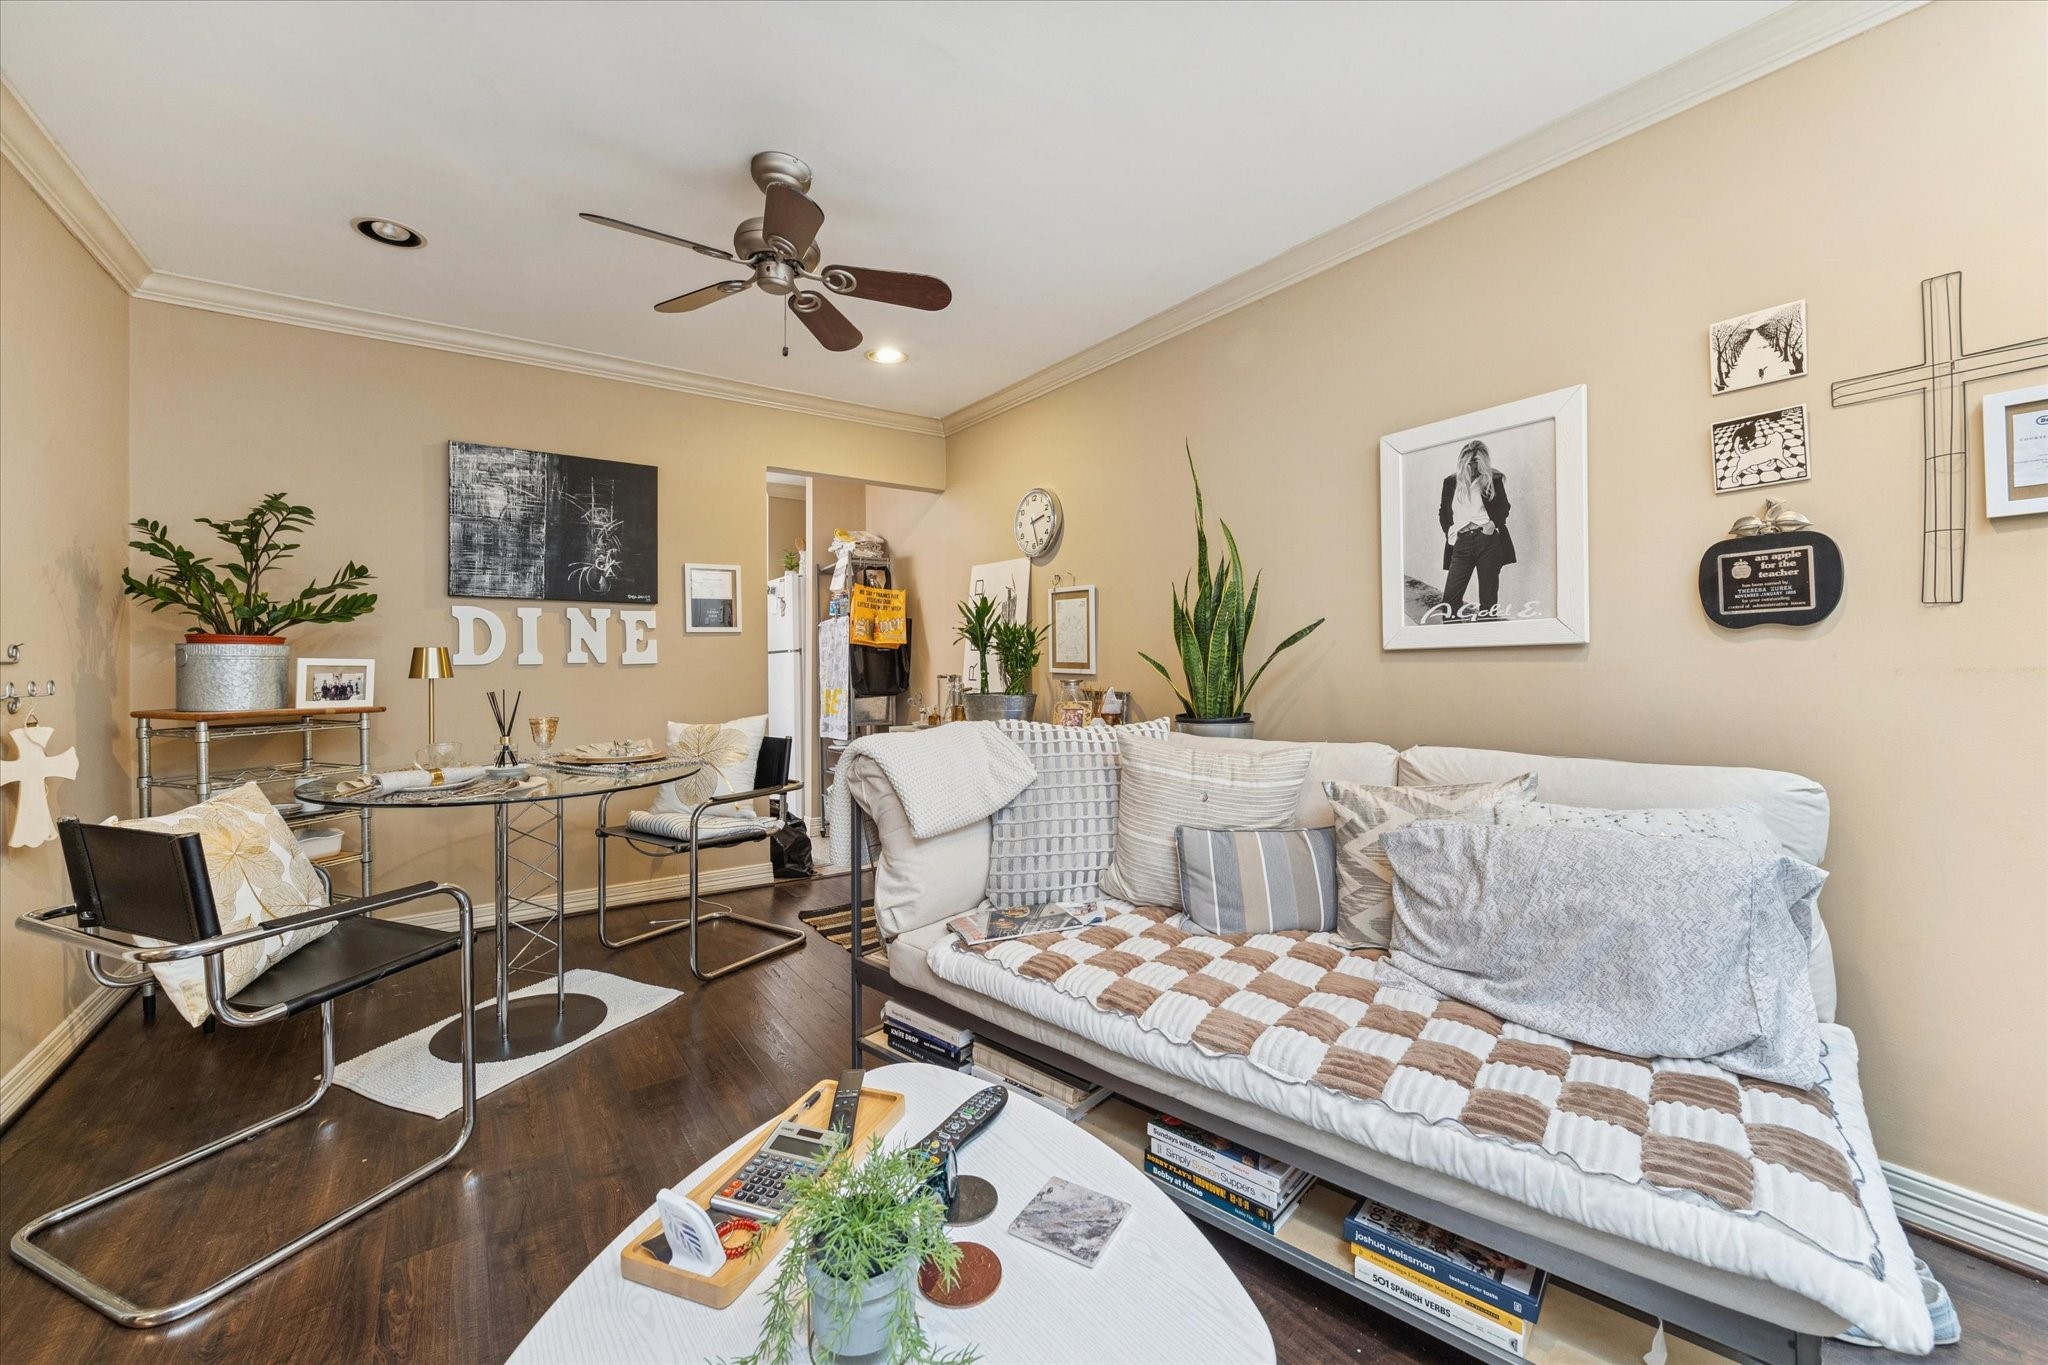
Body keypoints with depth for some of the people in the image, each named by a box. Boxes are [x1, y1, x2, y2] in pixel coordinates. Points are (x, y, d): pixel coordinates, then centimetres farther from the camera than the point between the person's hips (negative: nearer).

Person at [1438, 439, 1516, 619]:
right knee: (1450, 598, -7)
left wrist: (1494, 523, -10)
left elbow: (1504, 508, 9)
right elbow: (1443, 512, 17)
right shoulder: (1451, 481, 12)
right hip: (1461, 543, 2)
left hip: (1488, 540, -1)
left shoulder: (1493, 479, 6)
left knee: (1488, 597, 2)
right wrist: (1449, 531, 2)